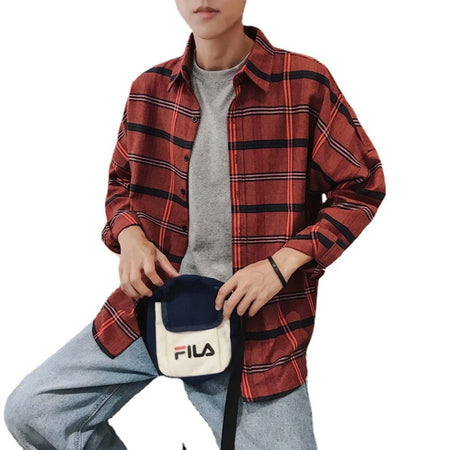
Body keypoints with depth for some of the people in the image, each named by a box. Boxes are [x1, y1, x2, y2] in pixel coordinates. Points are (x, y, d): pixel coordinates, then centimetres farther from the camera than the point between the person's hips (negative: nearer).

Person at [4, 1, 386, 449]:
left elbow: (361, 186, -3)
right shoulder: (149, 89, 4)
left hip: (256, 324, -3)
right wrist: (129, 235, -5)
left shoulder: (305, 84, -9)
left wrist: (282, 263, -15)